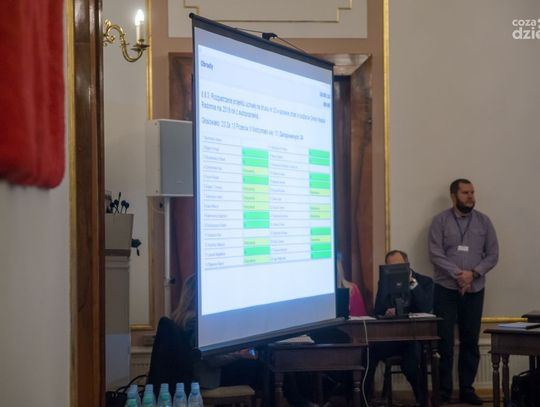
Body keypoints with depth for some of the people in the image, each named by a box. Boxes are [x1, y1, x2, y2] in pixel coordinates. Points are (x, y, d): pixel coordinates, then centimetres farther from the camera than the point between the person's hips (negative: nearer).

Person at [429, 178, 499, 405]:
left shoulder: (483, 221, 6)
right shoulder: (440, 221, -1)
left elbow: (492, 255, 3)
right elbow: (435, 254, -9)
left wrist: (473, 273, -12)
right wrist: (458, 274, -19)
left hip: (474, 290, 3)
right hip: (446, 289, -2)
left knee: (470, 340, 6)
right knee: (444, 340, -1)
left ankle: (467, 388, 15)